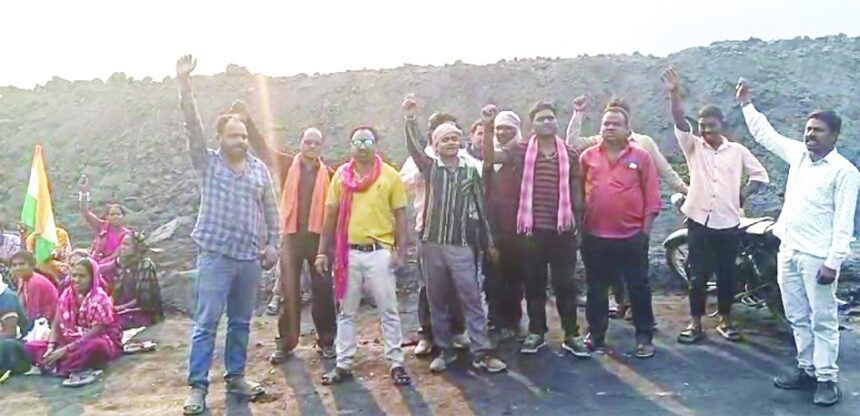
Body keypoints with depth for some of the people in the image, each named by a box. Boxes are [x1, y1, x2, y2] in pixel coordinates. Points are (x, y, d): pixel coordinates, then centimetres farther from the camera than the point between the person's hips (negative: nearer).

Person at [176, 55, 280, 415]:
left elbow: (270, 209, 13)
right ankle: (198, 387, 5)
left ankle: (236, 377, 25)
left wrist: (272, 244, 7)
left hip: (250, 257, 4)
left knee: (241, 323, 12)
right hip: (215, 255, -3)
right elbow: (192, 127, -10)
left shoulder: (259, 168, 9)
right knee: (206, 323, -3)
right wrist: (184, 84, -19)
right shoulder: (208, 163, 1)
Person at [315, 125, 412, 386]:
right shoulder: (340, 175, 5)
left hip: (380, 252, -2)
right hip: (348, 252, 3)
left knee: (389, 311, 4)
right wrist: (322, 251, 5)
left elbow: (400, 215, 0)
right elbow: (330, 216, 8)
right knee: (346, 312, 12)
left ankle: (396, 364, 14)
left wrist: (401, 250, -8)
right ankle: (343, 364, 22)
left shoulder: (390, 175, -1)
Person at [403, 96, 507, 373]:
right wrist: (410, 119, -29)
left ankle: (482, 353, 6)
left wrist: (489, 242, 8)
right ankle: (444, 350, 21)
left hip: (461, 245, -1)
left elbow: (481, 208, 8)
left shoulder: (470, 171, 5)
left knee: (472, 301, 0)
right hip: (432, 244, 1)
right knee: (437, 302, 9)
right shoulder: (429, 167, 5)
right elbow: (413, 148, -14)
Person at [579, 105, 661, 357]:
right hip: (594, 236, 2)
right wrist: (579, 226, 2)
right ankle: (595, 334, 25)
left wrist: (646, 230, -4)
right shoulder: (588, 157, 4)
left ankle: (644, 337, 19)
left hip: (632, 236, -2)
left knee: (638, 287, 7)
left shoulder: (641, 157, 0)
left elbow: (652, 197, 0)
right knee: (596, 288, 12)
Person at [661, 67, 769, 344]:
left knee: (726, 275, 11)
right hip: (699, 222, -1)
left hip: (728, 224, 1)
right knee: (698, 276, 4)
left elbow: (760, 175, 11)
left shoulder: (738, 151, 4)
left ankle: (725, 321, 25)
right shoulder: (693, 147, 2)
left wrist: (742, 196, 0)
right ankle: (696, 324, 14)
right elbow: (680, 123, -14)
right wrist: (674, 93, -28)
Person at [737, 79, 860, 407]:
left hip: (817, 256, -7)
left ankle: (827, 379, 9)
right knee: (797, 317, 13)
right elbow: (765, 134, 22)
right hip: (788, 251, 7)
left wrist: (833, 262, -17)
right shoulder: (798, 154, 10)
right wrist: (746, 104, 20)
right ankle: (807, 370, 24)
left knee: (822, 320, 1)